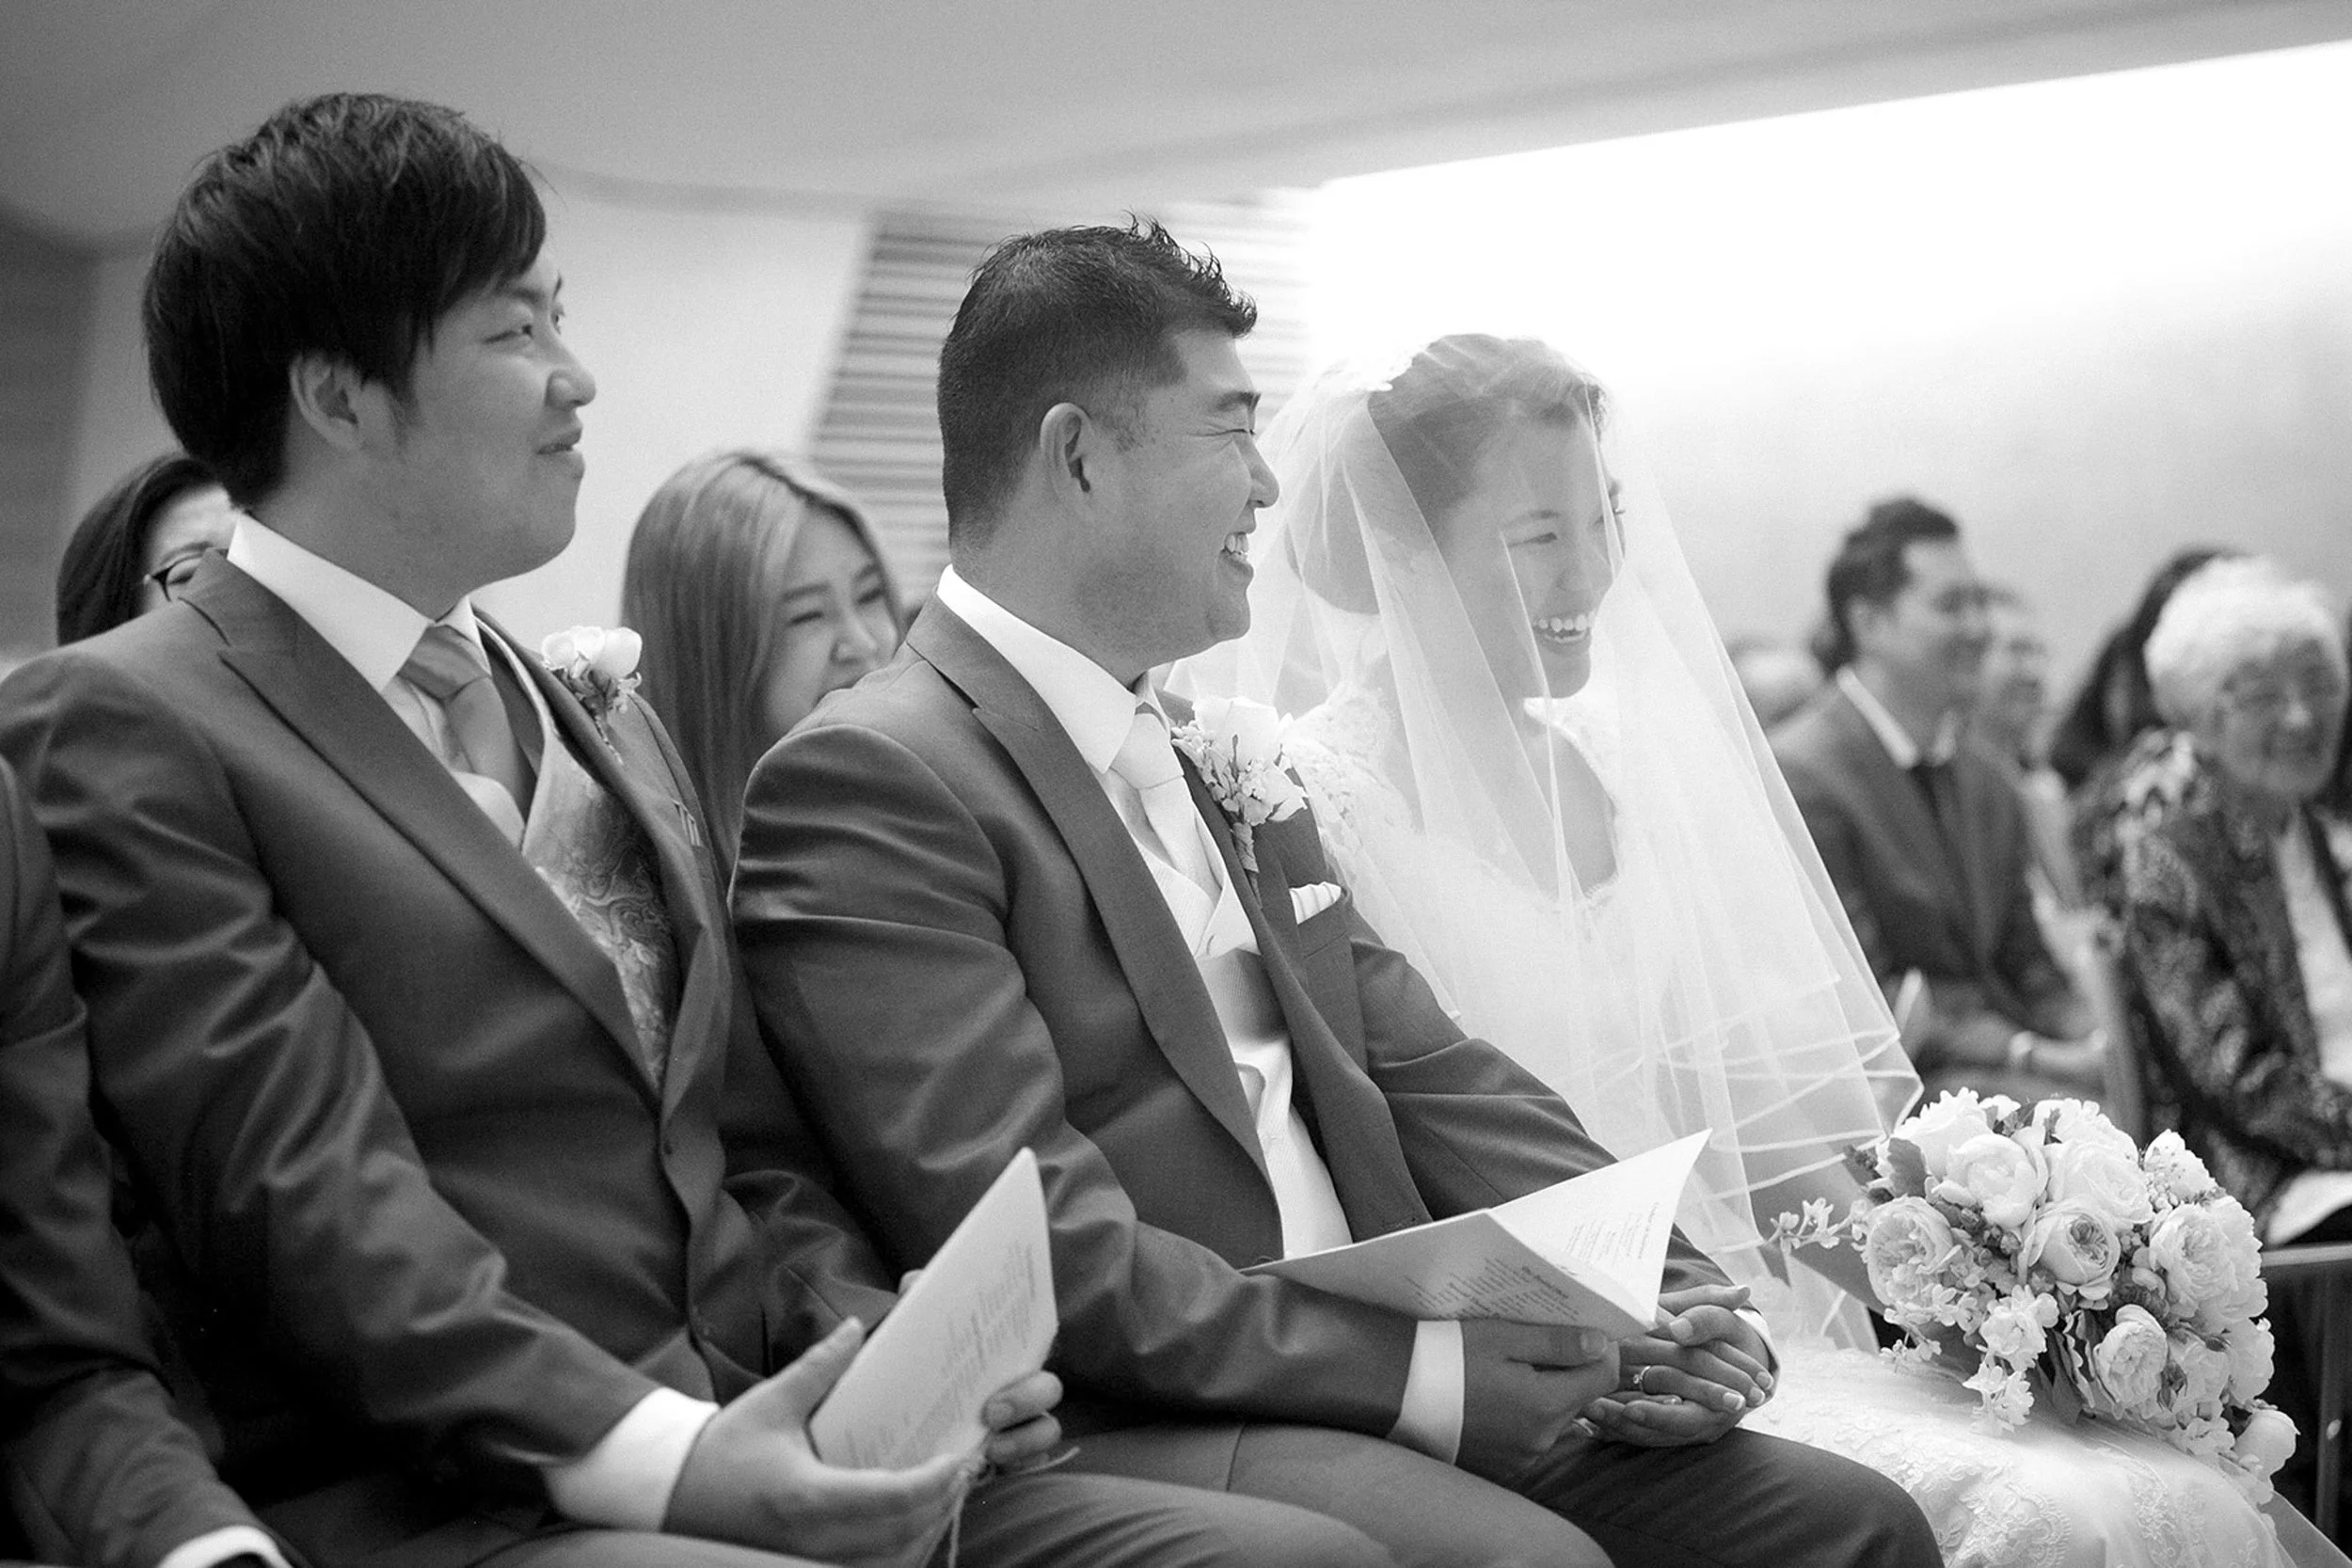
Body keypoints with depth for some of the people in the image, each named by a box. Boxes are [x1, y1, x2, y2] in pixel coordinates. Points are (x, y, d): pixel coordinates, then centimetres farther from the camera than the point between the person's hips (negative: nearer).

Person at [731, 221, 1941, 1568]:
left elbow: (1425, 1072, 17)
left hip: (1381, 1383, 8)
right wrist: (1414, 1371, -18)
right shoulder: (870, 781, -9)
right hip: (1127, 1433, -8)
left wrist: (1655, 1294, 1)